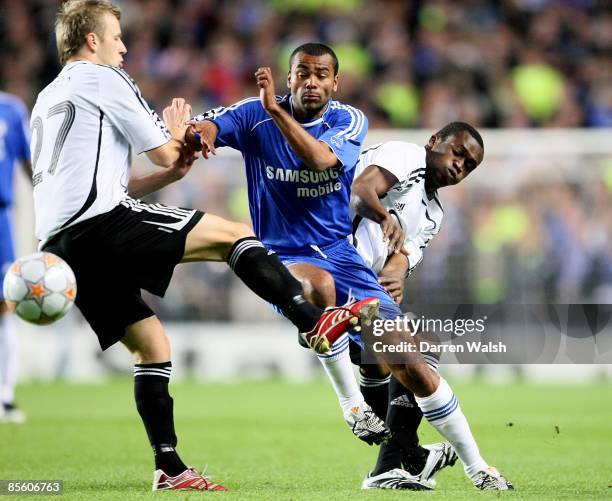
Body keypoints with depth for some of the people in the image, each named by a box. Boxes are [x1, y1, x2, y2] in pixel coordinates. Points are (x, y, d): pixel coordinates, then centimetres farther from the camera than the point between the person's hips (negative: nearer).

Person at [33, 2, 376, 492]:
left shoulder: (47, 99, 29)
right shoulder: (103, 79, 2)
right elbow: (163, 152, 3)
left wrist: (172, 172, 22)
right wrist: (176, 131, 26)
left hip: (60, 244, 9)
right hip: (101, 224, -9)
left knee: (150, 344, 12)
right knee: (232, 233, -6)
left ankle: (169, 468, 7)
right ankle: (315, 321, -17)